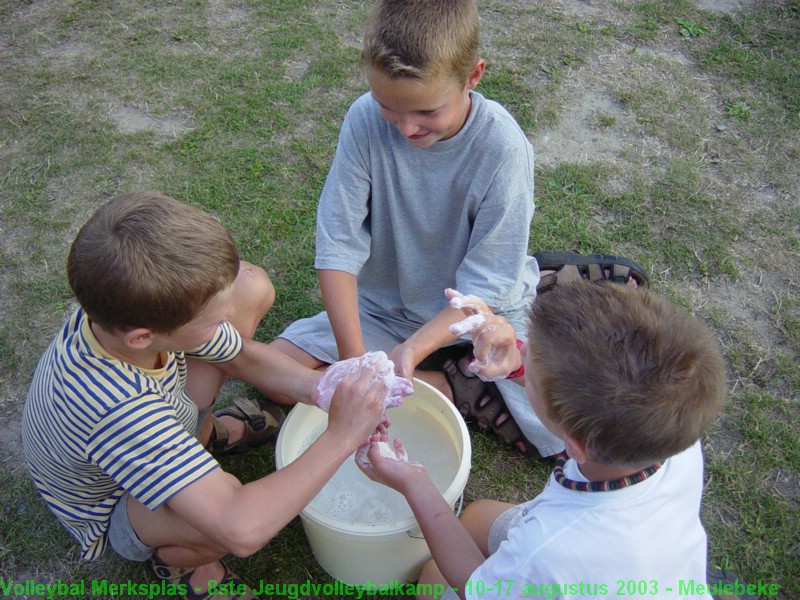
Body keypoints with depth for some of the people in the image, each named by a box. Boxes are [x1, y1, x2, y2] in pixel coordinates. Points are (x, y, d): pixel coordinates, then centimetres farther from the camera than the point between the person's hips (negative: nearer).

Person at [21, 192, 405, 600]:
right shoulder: (113, 410, -46)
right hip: (115, 509, -6)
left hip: (160, 424, 7)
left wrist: (319, 388, -26)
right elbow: (241, 530, -50)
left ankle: (203, 433, 18)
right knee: (246, 513, -41)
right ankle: (174, 556, -1)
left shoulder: (135, 306, -27)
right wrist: (341, 437, -41)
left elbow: (243, 355, -9)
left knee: (253, 287, -5)